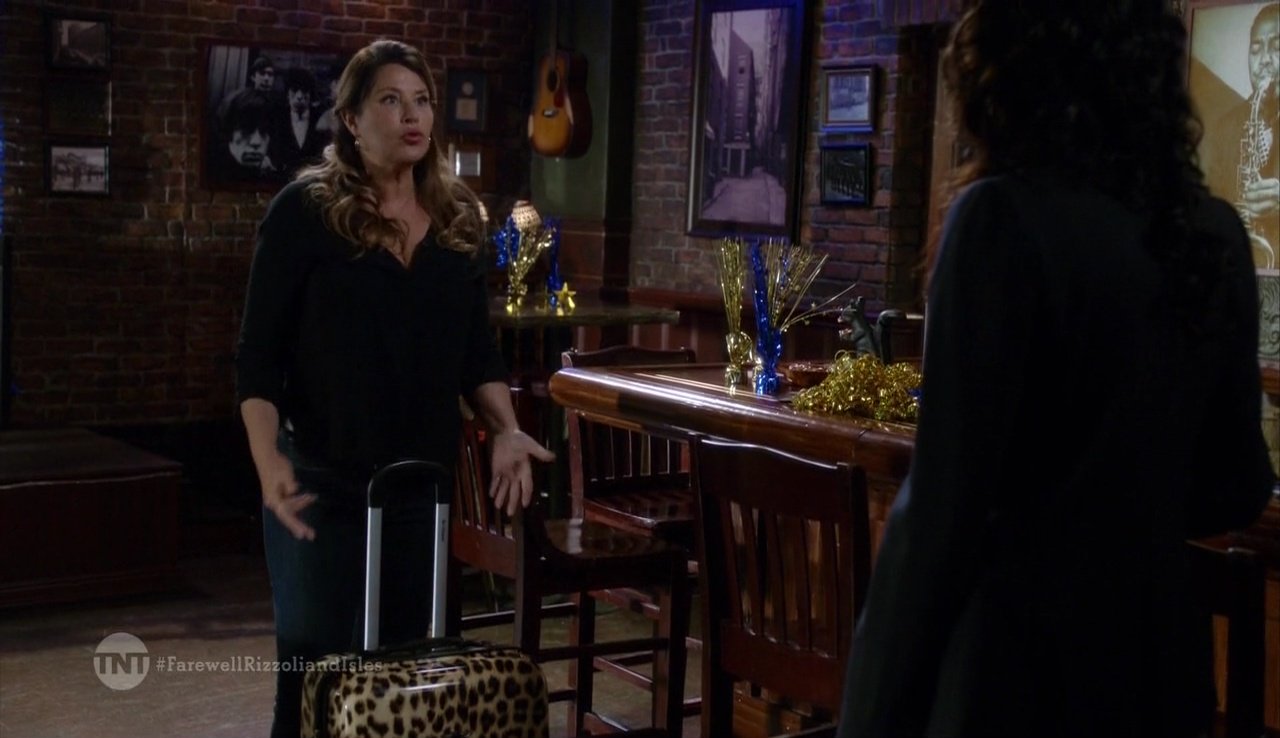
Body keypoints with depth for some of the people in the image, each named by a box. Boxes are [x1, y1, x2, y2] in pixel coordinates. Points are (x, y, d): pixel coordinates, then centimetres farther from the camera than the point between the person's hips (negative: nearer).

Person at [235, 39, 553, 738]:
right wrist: (267, 459, -22)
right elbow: (259, 353, -9)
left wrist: (504, 430, -4)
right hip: (323, 479, -4)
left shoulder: (456, 216, 6)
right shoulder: (305, 210, -8)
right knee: (317, 662, 2)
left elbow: (475, 347, 12)